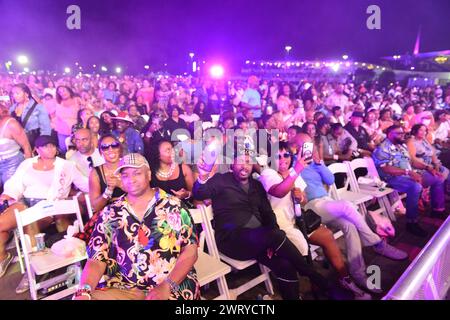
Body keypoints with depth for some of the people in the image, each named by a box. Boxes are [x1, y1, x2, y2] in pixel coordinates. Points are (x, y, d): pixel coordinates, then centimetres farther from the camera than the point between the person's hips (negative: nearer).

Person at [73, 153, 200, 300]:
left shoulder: (174, 206, -1)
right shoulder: (110, 214, 6)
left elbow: (190, 249, -3)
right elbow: (97, 259, 2)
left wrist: (167, 286, -14)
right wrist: (83, 291, -17)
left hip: (174, 284, -2)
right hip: (125, 288, 3)